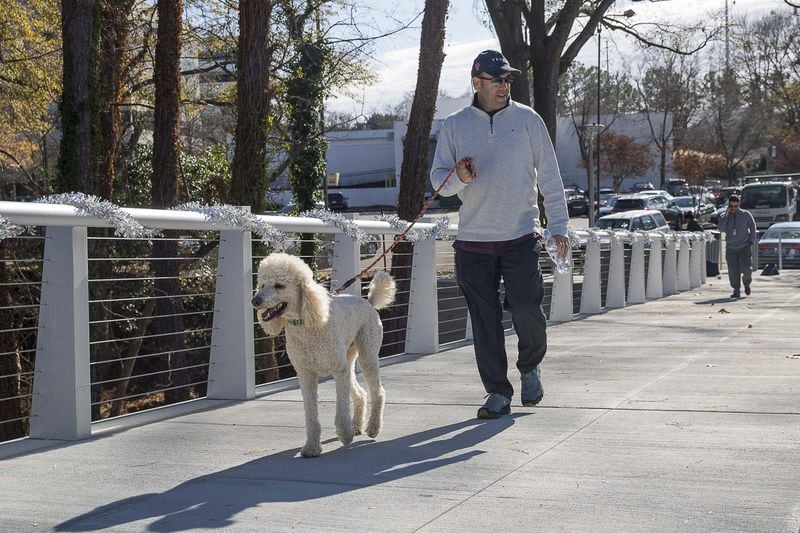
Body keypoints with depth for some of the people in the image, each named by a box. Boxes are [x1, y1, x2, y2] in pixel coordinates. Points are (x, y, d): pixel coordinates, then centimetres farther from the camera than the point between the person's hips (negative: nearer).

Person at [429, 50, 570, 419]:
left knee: (526, 308, -10)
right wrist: (459, 178, -16)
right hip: (473, 241, 1)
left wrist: (558, 226, 0)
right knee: (484, 320, 2)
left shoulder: (528, 119, 5)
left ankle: (530, 367, 20)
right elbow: (438, 179, 8)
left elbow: (549, 176, 6)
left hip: (521, 237, -1)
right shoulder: (454, 126, 7)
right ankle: (497, 393, 13)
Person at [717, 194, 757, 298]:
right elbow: (721, 229, -11)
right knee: (733, 271, -4)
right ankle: (736, 291, 5)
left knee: (747, 269, -9)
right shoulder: (724, 216, 5)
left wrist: (751, 241, 0)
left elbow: (752, 228, 8)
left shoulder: (745, 215, 1)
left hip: (745, 247, -1)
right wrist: (726, 214, -14)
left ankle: (746, 283, 21)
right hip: (731, 248, 1)